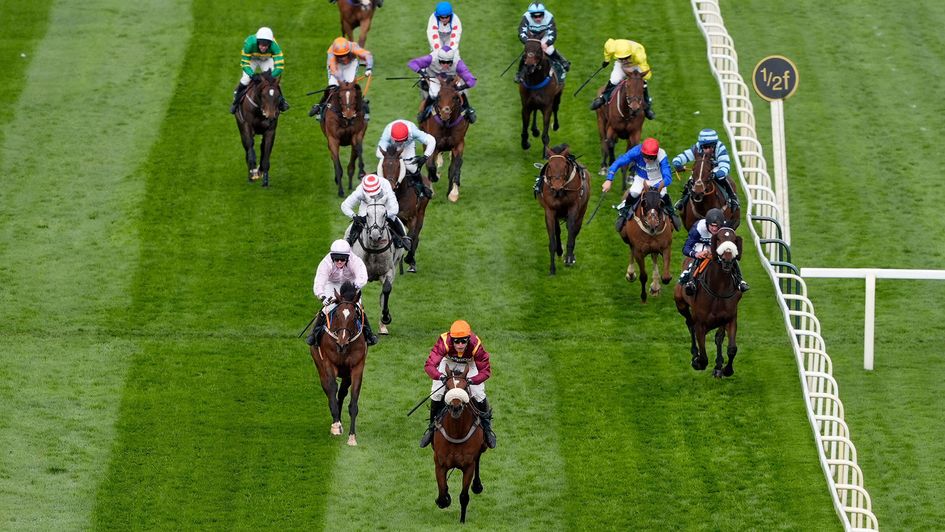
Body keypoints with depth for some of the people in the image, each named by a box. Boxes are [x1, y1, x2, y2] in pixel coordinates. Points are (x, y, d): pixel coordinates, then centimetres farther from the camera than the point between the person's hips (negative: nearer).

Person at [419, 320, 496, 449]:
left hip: (469, 364, 0)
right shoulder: (443, 343, -41)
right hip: (448, 362, 0)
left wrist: (472, 380, -49)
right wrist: (440, 376, -63)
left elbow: (485, 371, -31)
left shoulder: (475, 346, -39)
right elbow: (429, 365, -44)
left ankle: (487, 426, 17)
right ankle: (432, 426, 18)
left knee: (479, 395, -9)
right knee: (436, 395, -6)